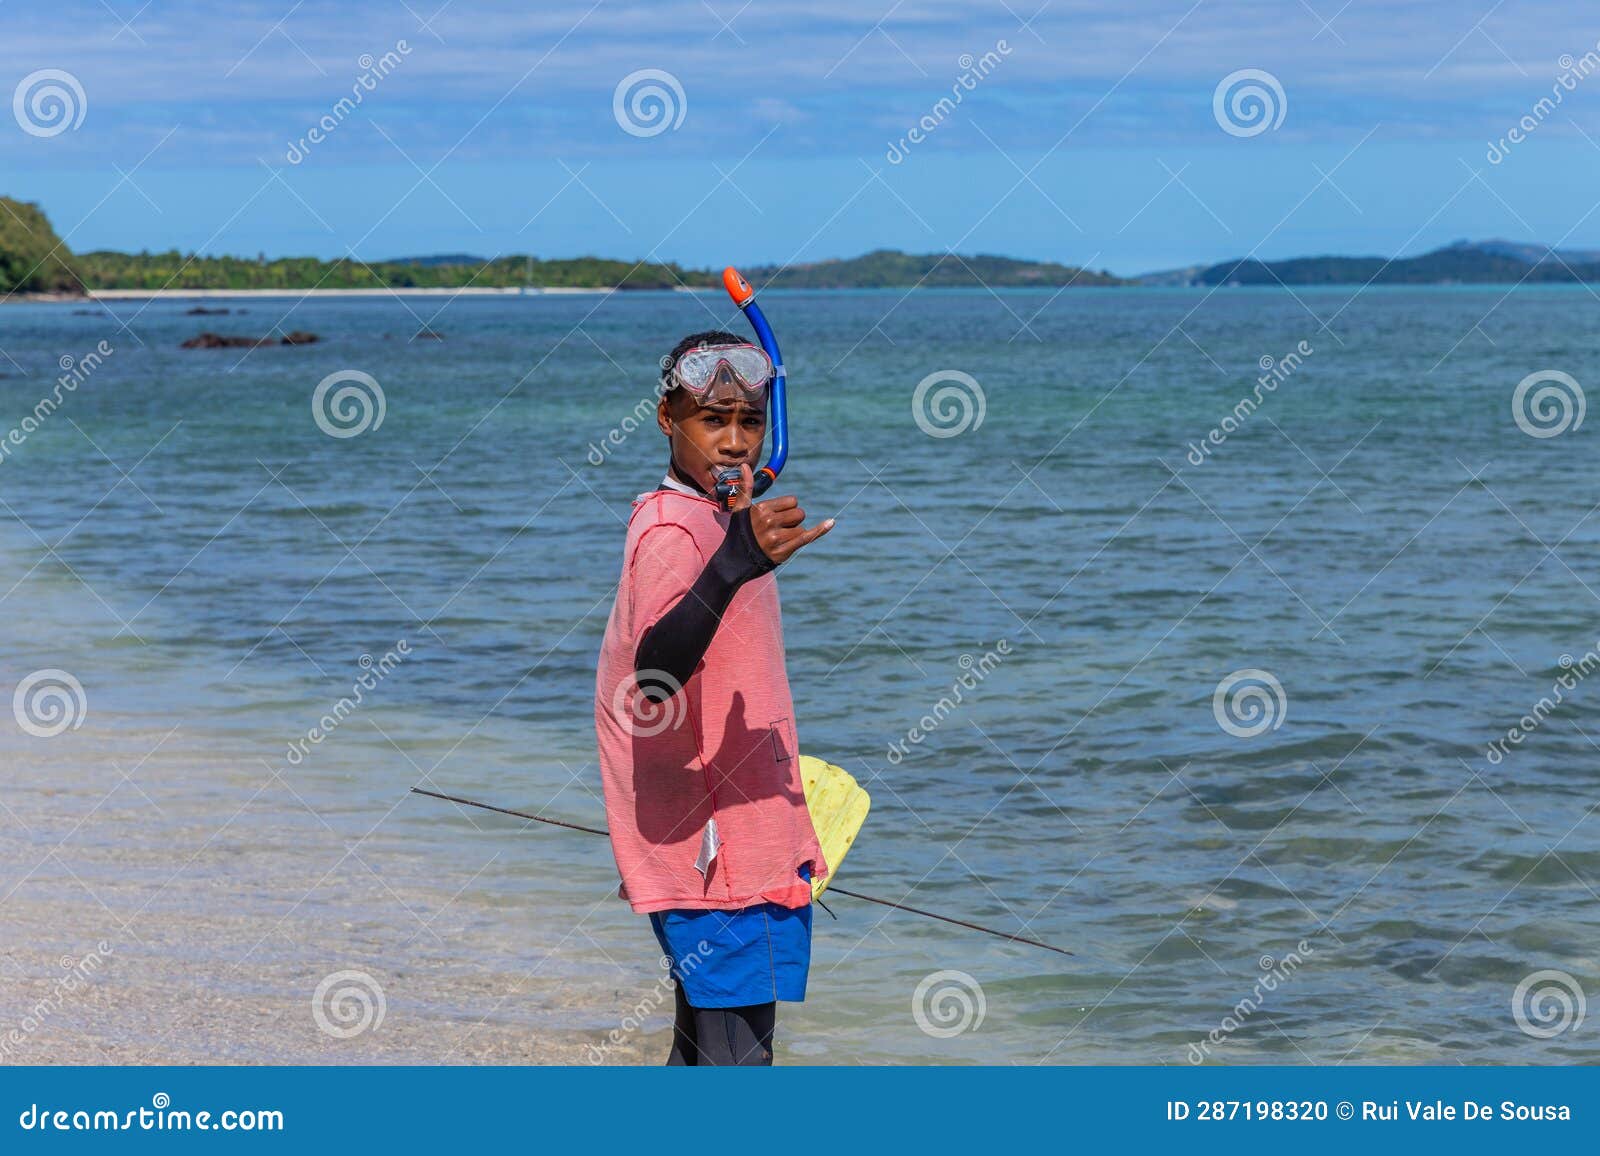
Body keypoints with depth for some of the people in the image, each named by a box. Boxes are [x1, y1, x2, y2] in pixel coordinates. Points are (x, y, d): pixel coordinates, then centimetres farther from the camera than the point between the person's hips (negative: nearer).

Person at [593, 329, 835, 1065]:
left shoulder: (713, 522, 13)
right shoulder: (675, 532, -19)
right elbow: (653, 672, -40)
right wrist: (738, 563, -53)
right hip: (716, 844, -10)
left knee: (704, 1048, 17)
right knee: (736, 1058, -12)